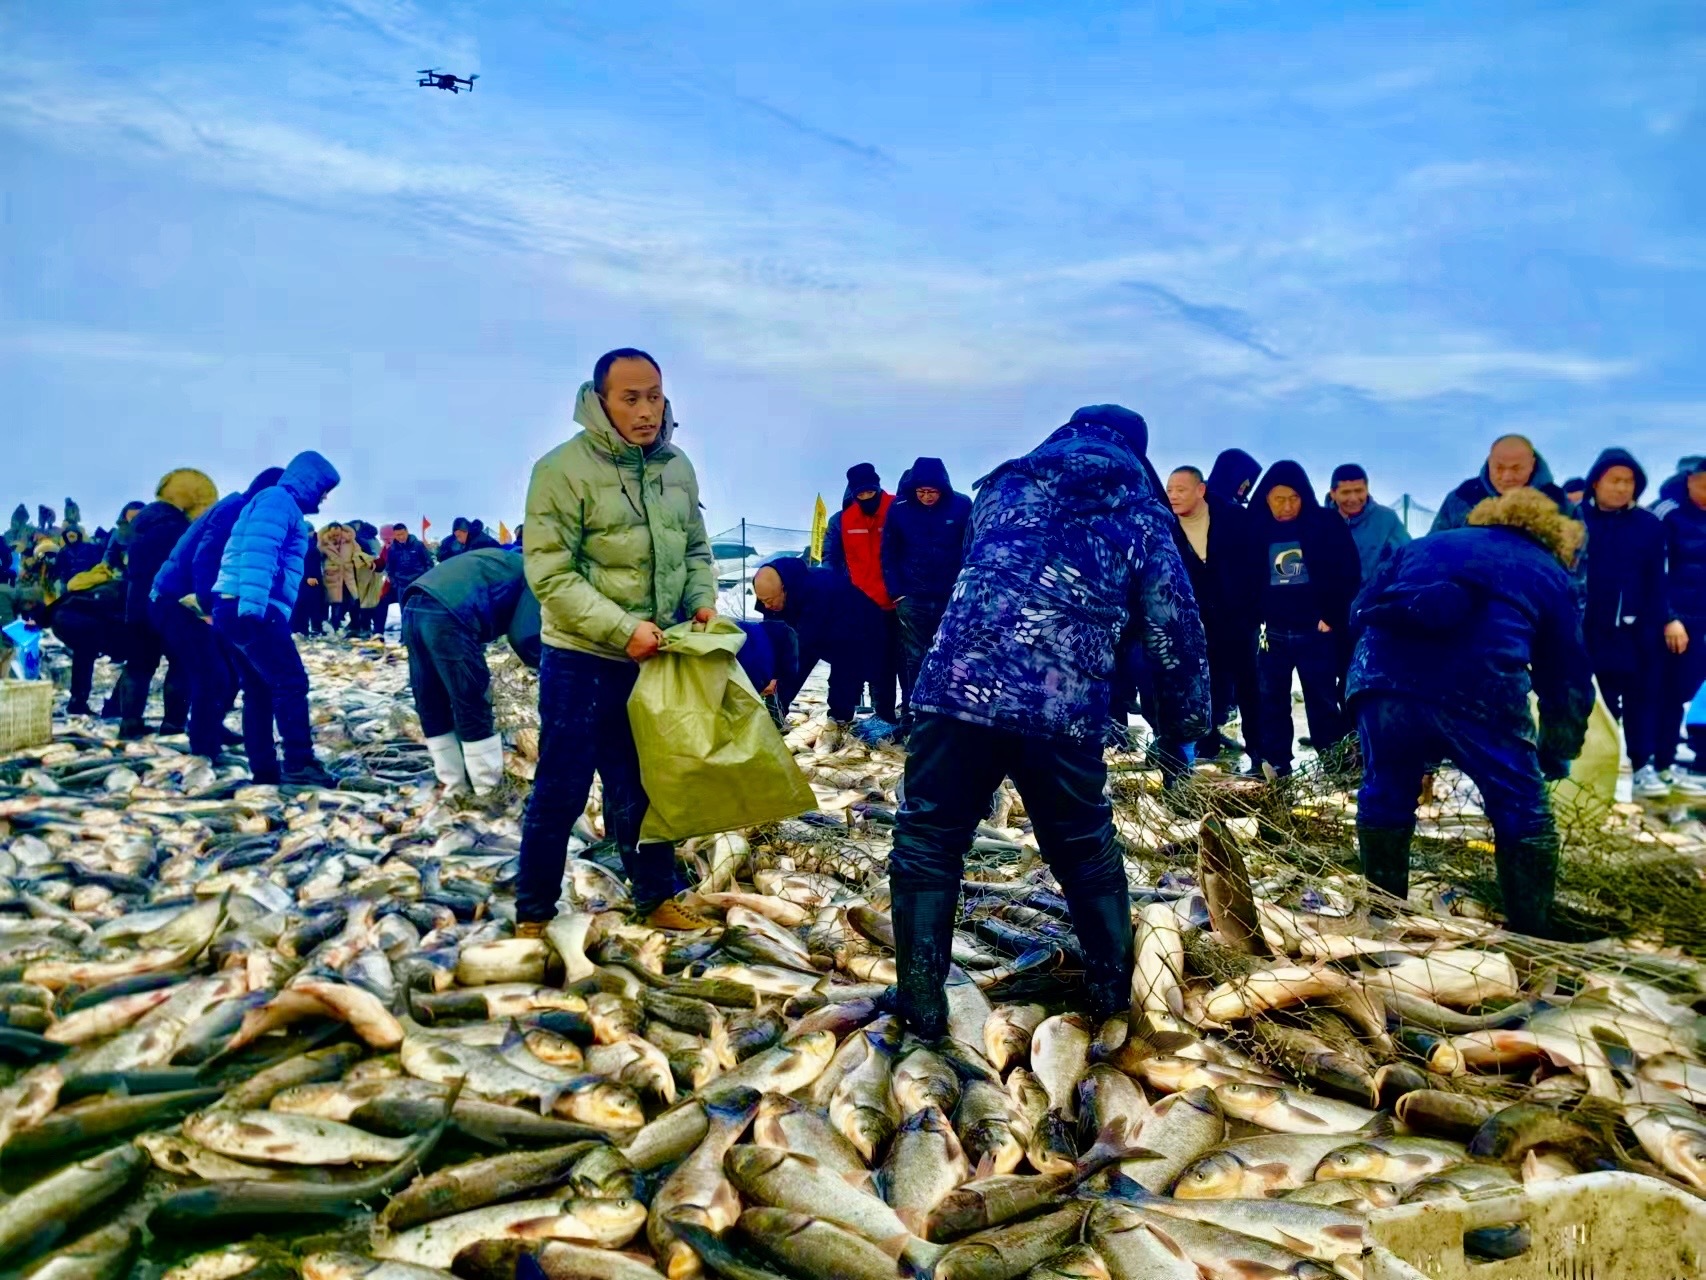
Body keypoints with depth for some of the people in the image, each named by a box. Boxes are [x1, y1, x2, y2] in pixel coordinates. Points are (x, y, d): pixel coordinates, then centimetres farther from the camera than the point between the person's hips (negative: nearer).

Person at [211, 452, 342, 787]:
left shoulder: (279, 506, 27)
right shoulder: (278, 501, -6)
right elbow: (258, 553, -21)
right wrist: (254, 605, -30)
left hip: (234, 607, 11)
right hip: (250, 609, -11)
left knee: (259, 690, 10)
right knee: (291, 683, -9)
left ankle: (264, 769, 12)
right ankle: (299, 764, -10)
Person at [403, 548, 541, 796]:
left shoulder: (510, 565, 33)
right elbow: (524, 635, -2)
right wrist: (543, 663, 15)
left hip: (414, 608, 9)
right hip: (446, 615, -9)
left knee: (431, 706, 15)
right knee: (473, 708, 3)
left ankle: (455, 784, 25)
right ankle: (488, 788, 12)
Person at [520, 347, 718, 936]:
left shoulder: (677, 467, 4)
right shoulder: (563, 469, -13)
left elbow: (695, 550, 15)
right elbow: (551, 575, -17)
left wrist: (702, 600, -4)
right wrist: (622, 628, -24)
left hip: (655, 658, 5)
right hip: (583, 660, -5)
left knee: (643, 786, 18)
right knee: (561, 791, 5)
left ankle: (658, 897, 33)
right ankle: (532, 915, 22)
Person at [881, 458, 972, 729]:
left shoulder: (961, 506, -6)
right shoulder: (899, 509, -3)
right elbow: (889, 555, 5)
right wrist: (897, 593, -1)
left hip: (951, 597, 0)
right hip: (912, 598, 1)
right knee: (913, 658, 3)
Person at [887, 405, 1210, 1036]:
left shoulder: (1003, 485, 19)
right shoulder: (1142, 516, 13)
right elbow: (1173, 624, 9)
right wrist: (1187, 716, 19)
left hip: (960, 685, 0)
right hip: (1067, 709, 0)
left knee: (929, 840, 12)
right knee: (1087, 847, 21)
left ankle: (922, 1003, 14)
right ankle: (1111, 986, 34)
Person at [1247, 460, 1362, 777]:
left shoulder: (1326, 524, -4)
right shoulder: (1255, 530, 1)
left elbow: (1349, 575, -4)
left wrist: (1333, 617, -10)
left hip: (1316, 630, -2)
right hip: (1271, 632, 2)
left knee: (1324, 700, 7)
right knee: (1271, 702, 7)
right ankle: (1274, 765, 16)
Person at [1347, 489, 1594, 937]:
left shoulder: (1426, 544, 33)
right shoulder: (1551, 575, 27)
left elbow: (1361, 610, 26)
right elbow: (1569, 676, 27)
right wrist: (1557, 753, 40)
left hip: (1381, 678, 3)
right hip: (1480, 689, -3)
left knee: (1384, 798, 22)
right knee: (1523, 812, 16)